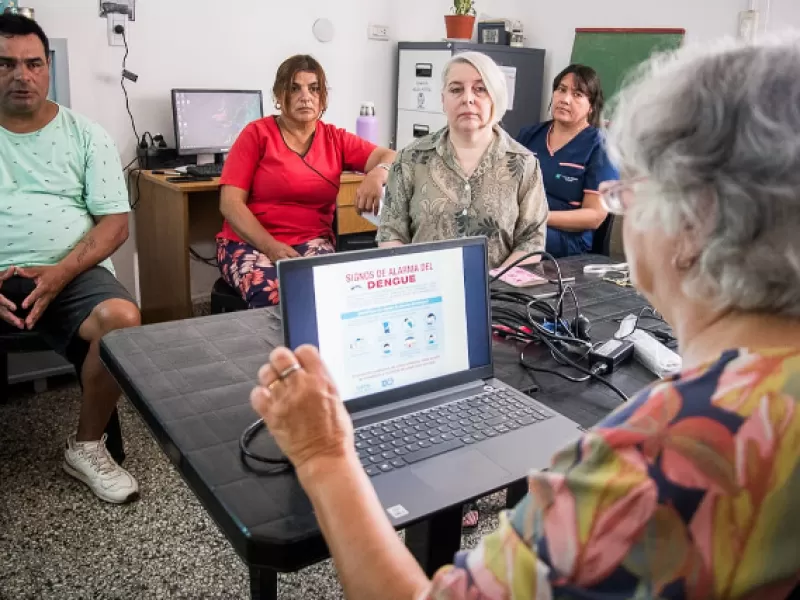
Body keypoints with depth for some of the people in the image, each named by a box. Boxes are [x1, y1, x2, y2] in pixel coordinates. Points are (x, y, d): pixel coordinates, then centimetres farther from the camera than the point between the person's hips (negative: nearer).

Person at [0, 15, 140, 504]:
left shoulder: (86, 135, 9)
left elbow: (115, 223, 2)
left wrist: (60, 273, -15)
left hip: (71, 272, 0)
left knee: (123, 317, -31)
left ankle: (87, 446, -6)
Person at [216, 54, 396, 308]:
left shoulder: (335, 139, 9)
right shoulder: (257, 133, 0)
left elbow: (391, 158, 0)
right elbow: (230, 203, -6)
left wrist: (377, 175, -26)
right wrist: (270, 246, -19)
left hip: (312, 242, 3)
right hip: (250, 243, -2)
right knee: (274, 295, -34)